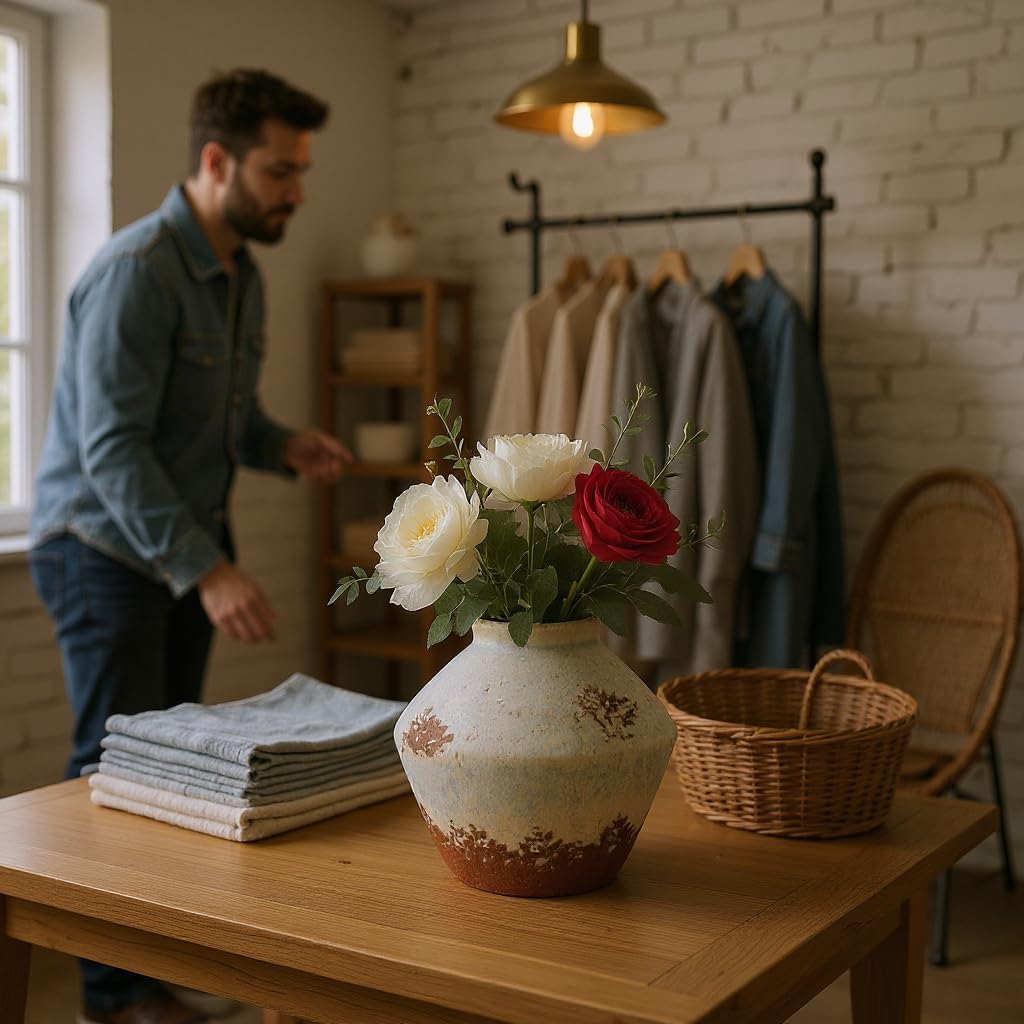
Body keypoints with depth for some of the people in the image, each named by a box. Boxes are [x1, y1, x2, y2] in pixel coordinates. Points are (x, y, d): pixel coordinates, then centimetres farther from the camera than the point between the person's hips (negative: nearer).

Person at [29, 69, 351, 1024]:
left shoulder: (241, 275, 9)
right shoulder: (138, 269, -19)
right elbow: (112, 447, -25)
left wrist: (282, 444, -3)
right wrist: (206, 570, -31)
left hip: (189, 544, 8)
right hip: (107, 545, -8)